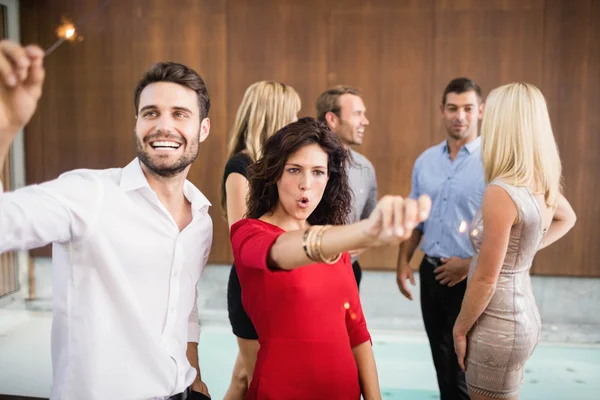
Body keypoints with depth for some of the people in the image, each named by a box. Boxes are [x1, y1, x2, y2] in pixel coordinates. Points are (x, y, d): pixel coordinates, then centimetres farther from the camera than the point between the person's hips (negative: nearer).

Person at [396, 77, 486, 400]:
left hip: (469, 279, -5)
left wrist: (470, 264, -17)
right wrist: (403, 261, 6)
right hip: (431, 273, 6)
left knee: (463, 372, 3)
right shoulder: (425, 161, 7)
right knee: (442, 364, 19)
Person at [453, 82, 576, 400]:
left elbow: (485, 279, -21)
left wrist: (460, 329, -8)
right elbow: (567, 219, 23)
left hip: (498, 325, -8)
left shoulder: (501, 192, -25)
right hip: (523, 315, 8)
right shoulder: (543, 183, 0)